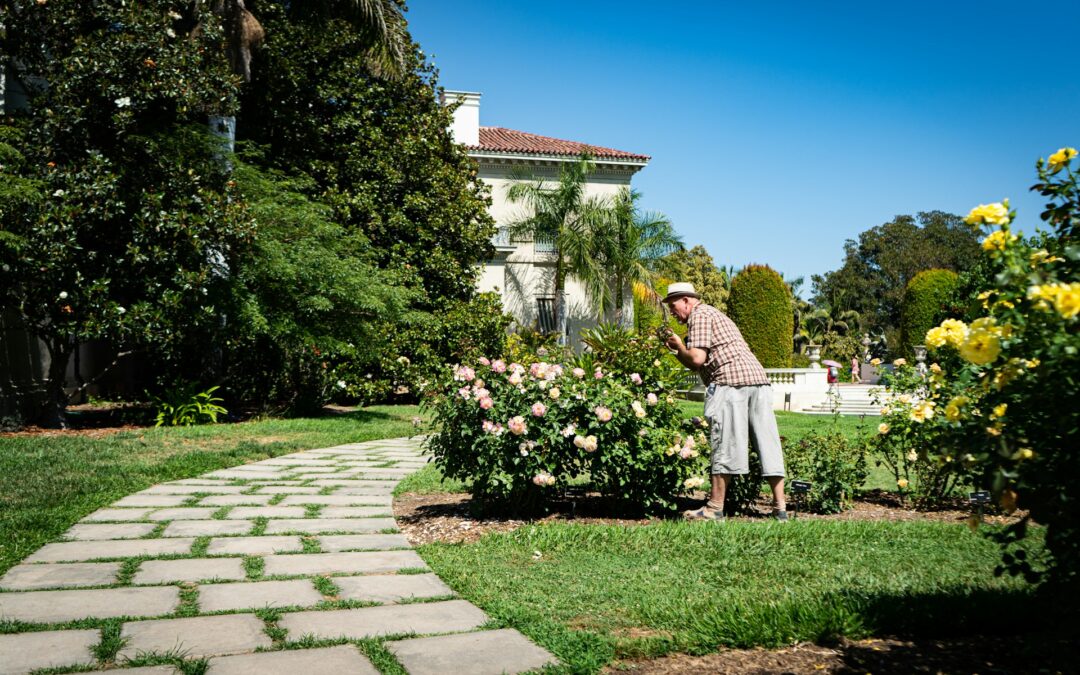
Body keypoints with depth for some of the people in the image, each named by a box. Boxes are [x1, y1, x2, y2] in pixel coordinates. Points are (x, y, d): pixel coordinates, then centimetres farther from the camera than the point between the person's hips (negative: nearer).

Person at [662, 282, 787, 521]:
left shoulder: (699, 315, 2)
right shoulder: (713, 314, 31)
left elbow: (697, 358, -10)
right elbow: (698, 366, 29)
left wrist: (680, 346, 7)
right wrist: (675, 349, 22)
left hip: (730, 380, -9)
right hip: (758, 377, 9)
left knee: (724, 446, -5)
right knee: (767, 442, 5)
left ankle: (715, 508, -1)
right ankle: (780, 507, 5)